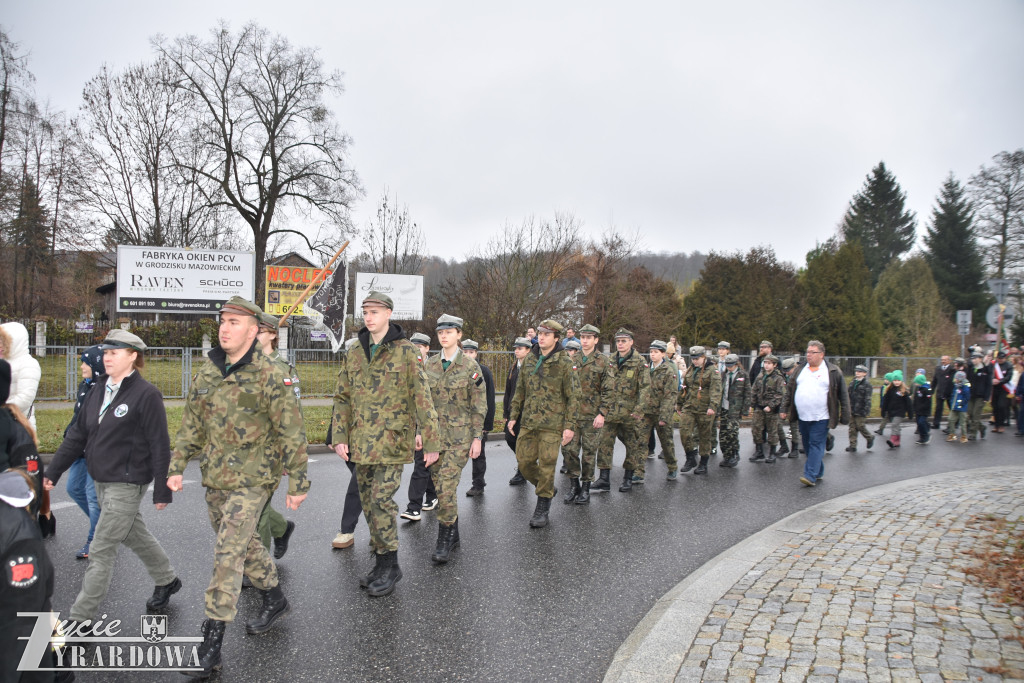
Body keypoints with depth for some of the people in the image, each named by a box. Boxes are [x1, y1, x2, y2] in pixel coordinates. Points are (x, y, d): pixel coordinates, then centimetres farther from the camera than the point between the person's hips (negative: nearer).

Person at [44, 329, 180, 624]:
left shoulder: (146, 395, -16)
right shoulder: (99, 393, 7)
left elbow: (160, 445, -16)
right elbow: (77, 434, 12)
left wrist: (162, 489, -15)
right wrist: (53, 471, 8)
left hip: (127, 484, -8)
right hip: (102, 482, 8)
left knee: (101, 551, -2)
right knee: (136, 536, 21)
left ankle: (80, 619, 10)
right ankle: (167, 580, 40)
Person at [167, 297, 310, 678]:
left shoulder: (269, 376, -15)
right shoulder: (207, 373, 6)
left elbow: (291, 432, -13)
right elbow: (191, 424, 14)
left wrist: (297, 482, -12)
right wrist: (177, 467, 9)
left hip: (252, 480, -7)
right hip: (215, 478, 7)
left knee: (228, 554, -8)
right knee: (243, 543, 19)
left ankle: (211, 647, 2)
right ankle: (274, 599, 41)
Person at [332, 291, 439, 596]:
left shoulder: (406, 352, -6)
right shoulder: (354, 354, 10)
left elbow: (422, 399, -8)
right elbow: (343, 398, 13)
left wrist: (431, 442, -11)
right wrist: (340, 437, 4)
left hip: (392, 442, -6)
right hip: (361, 443, 6)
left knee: (381, 501, -10)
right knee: (368, 503, 12)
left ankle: (389, 566, 7)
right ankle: (381, 562, 26)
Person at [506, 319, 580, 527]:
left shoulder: (564, 363, -6)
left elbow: (573, 396, -6)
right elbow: (520, 391, 17)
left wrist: (570, 425, -10)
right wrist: (513, 416, 12)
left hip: (552, 424, -5)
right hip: (528, 422, 5)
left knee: (546, 465, -1)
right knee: (524, 461, 7)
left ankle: (542, 510, 12)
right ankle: (548, 488, 33)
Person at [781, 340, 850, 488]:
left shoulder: (833, 371, -1)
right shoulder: (800, 369, 11)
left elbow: (843, 395, 0)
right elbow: (790, 391, 16)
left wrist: (845, 416, -3)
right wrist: (785, 410, 13)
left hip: (821, 418, -5)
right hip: (803, 417, 5)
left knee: (816, 445, -8)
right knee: (807, 446, 10)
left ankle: (811, 476, -10)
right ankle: (818, 472, 24)